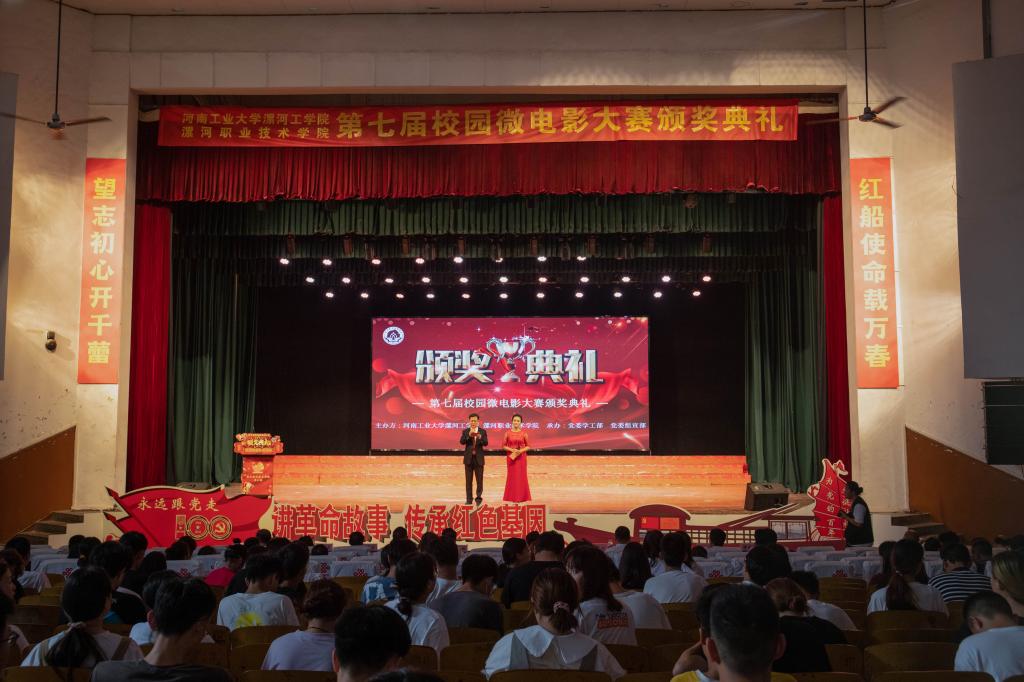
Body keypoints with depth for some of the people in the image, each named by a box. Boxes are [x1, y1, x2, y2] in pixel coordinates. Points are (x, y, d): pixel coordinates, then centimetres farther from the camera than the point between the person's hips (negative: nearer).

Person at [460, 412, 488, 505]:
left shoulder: (483, 431, 3)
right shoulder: (465, 431, 5)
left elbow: (485, 443, -10)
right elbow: (461, 442, -10)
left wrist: (480, 437, -30)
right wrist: (469, 435, -26)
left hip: (479, 459, -1)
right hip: (468, 458, 1)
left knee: (479, 480, 0)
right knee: (468, 480, 4)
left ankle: (479, 498, 9)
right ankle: (469, 499, 9)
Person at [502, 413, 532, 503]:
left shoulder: (524, 433, 0)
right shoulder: (508, 433, 1)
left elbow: (528, 446, 3)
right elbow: (503, 445, 2)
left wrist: (521, 451, -14)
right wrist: (512, 450, -13)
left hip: (521, 457, 0)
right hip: (511, 457, 0)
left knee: (521, 476, 1)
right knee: (511, 475, 2)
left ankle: (521, 497, 8)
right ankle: (512, 497, 8)